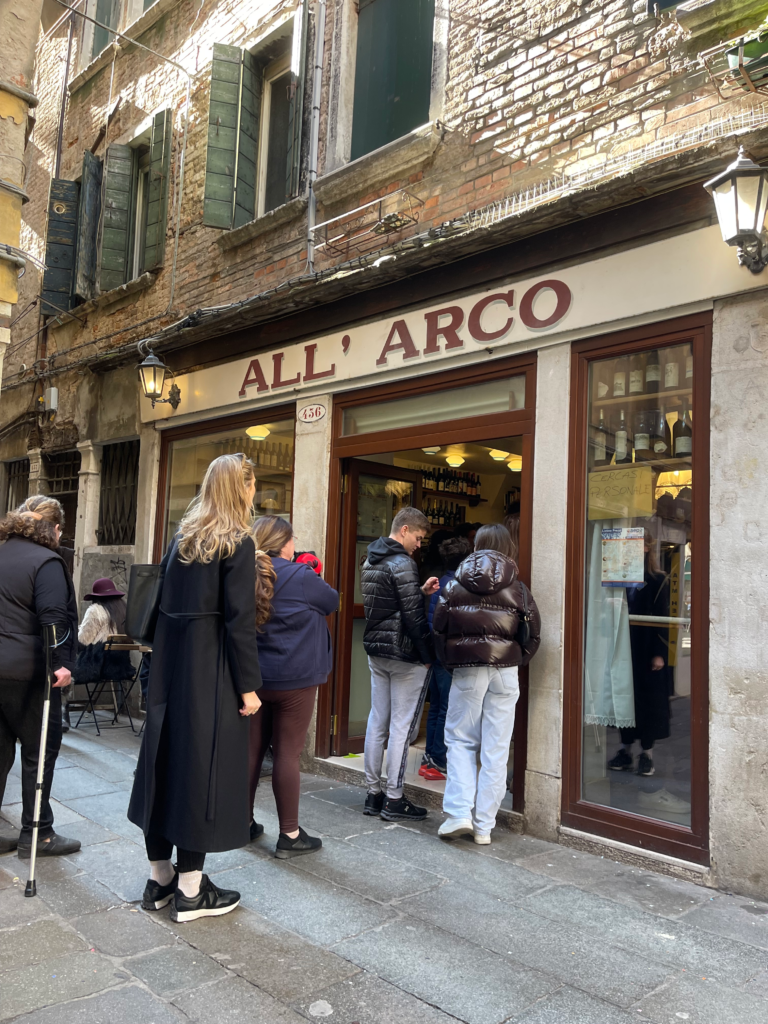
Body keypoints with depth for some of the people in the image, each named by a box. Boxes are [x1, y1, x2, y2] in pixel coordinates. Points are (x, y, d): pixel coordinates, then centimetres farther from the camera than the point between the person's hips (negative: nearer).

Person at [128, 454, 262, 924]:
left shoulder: (183, 538, 10)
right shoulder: (238, 544, -12)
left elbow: (165, 603, 11)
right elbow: (240, 620, -16)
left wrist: (166, 665, 16)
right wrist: (248, 686, -13)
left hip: (170, 667, 7)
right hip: (211, 673, -7)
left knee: (166, 760, 13)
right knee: (202, 767, 2)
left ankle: (160, 879, 27)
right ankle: (190, 891, 13)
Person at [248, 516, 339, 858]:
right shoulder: (300, 577, -14)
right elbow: (332, 601, 2)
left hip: (253, 678, 6)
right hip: (293, 679, -5)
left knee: (252, 749, 14)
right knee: (287, 754, 0)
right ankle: (289, 835, 9)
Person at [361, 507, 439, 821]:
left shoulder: (371, 561, 12)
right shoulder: (402, 564, -17)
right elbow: (413, 616, -19)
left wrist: (420, 591, 12)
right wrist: (428, 654, -10)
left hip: (376, 650, 9)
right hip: (404, 654, -9)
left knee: (377, 722, 13)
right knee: (401, 727, 0)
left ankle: (373, 793, 21)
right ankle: (394, 800, 7)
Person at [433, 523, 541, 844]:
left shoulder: (455, 585, 1)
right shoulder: (517, 588, 0)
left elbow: (438, 627, 1)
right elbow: (533, 633, 0)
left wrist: (449, 661, 12)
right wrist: (515, 661, 12)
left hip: (466, 670, 0)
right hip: (505, 670, 0)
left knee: (460, 740, 12)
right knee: (496, 749, 5)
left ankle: (459, 813, 1)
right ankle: (484, 825, 10)